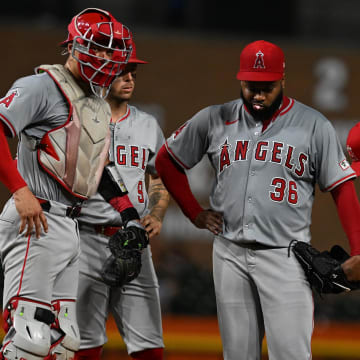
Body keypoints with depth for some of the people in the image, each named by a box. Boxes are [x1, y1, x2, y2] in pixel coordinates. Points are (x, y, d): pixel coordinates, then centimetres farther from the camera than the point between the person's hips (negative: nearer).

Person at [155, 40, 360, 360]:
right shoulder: (214, 120, 7)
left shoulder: (314, 126, 0)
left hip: (286, 258, -3)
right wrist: (195, 213, 11)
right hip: (230, 255, 3)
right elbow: (166, 160, 19)